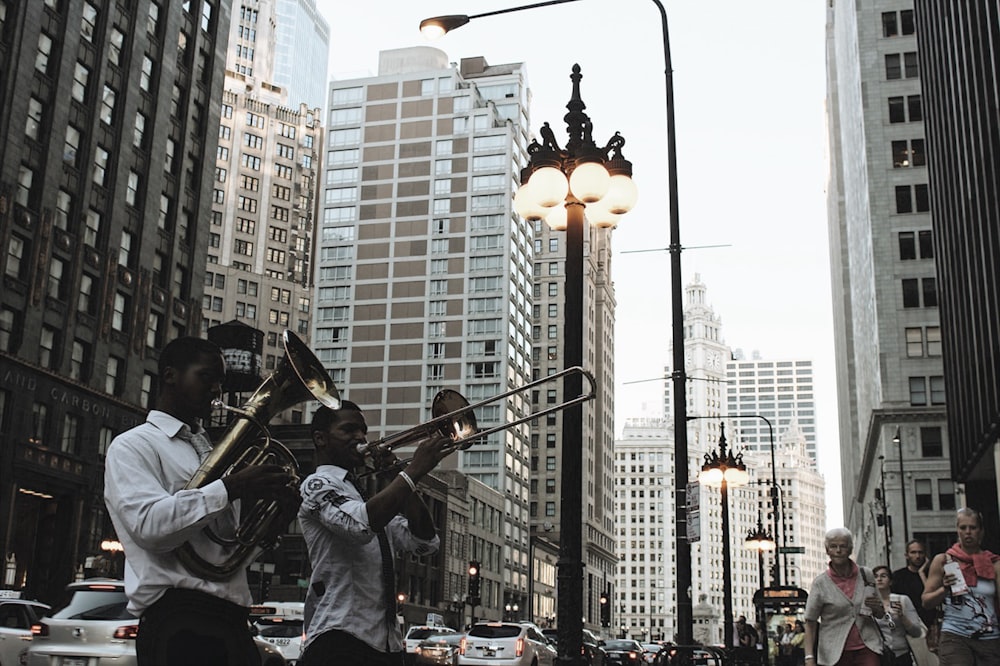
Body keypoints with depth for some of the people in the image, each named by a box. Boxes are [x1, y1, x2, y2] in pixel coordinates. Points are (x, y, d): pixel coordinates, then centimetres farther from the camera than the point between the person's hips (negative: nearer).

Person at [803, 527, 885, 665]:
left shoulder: (866, 575, 5)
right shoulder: (820, 583, -2)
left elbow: (880, 614, 20)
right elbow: (810, 623, -1)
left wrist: (877, 608, -4)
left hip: (867, 648, 1)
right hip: (836, 653, -1)